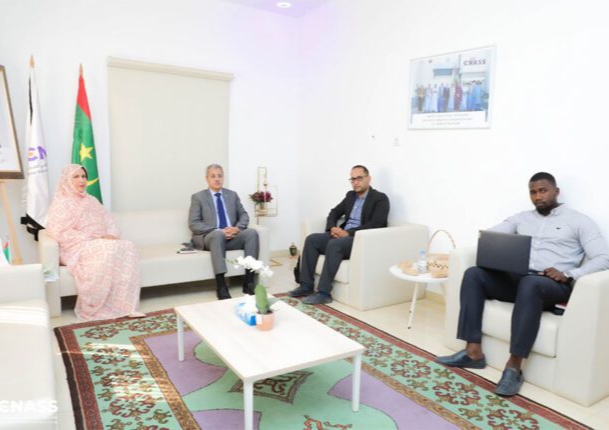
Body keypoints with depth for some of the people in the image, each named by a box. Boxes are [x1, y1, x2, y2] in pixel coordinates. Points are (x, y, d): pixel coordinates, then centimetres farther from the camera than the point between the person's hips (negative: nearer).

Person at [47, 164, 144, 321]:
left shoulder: (91, 200, 20)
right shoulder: (61, 203, -2)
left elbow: (109, 222, 16)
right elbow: (60, 233, -14)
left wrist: (111, 236, -8)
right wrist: (93, 239, -17)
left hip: (101, 245, 6)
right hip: (77, 249, -6)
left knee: (127, 247, -24)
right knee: (108, 251, -36)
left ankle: (124, 305, -25)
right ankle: (93, 307, -23)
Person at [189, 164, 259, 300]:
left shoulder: (232, 195, 17)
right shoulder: (198, 197, 4)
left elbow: (244, 215, 13)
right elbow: (193, 224, -5)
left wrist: (237, 228, -11)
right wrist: (218, 231, -19)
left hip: (232, 236, 4)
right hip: (209, 237, -4)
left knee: (252, 232, -26)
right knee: (218, 234, -39)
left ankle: (249, 280, -27)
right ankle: (221, 285, -40)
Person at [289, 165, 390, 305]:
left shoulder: (380, 198, -4)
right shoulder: (351, 195, 18)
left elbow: (375, 225, -17)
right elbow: (334, 213, 18)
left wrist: (348, 233, -21)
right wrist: (332, 228, -5)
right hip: (343, 235, 8)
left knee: (334, 244, -34)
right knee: (311, 239, -12)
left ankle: (324, 293, -28)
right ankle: (307, 286, -12)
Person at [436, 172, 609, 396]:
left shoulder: (578, 221, 10)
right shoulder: (521, 218, 22)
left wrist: (568, 275, -18)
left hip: (554, 285, -5)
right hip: (516, 278, 5)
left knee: (530, 284, -40)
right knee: (473, 274, -21)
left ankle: (514, 366, -34)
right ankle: (473, 352, -21)